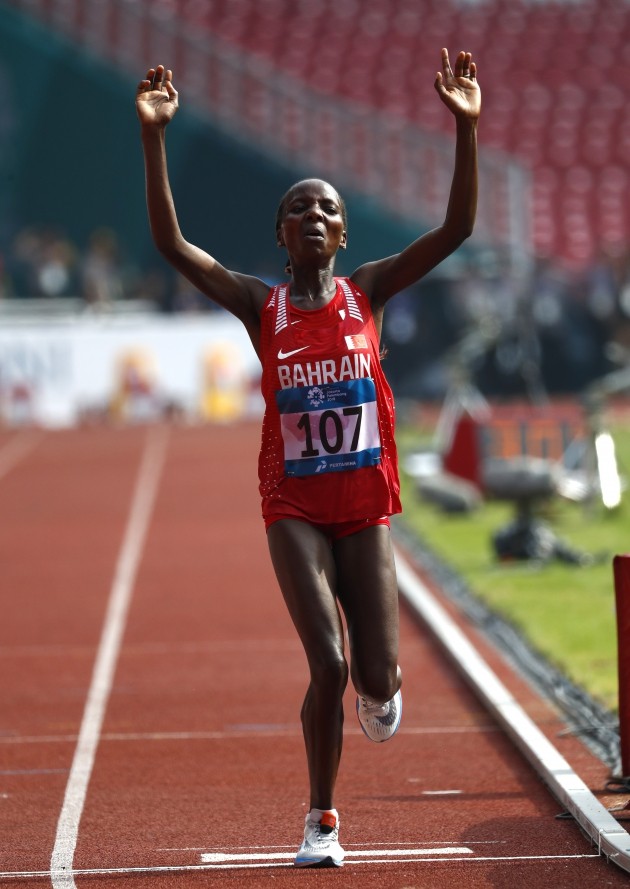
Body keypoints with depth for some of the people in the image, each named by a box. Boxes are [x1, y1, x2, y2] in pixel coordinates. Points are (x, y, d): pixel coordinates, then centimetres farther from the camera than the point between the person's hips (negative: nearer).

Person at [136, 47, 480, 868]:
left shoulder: (369, 293, 2)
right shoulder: (261, 306, 0)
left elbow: (457, 229, -6)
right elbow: (171, 243, -11)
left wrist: (466, 128, -17)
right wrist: (154, 137, -20)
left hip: (366, 504, 1)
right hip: (294, 506, -1)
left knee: (377, 676, -1)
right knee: (328, 664, -14)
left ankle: (378, 690, 40)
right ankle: (321, 818, 5)